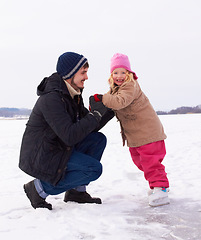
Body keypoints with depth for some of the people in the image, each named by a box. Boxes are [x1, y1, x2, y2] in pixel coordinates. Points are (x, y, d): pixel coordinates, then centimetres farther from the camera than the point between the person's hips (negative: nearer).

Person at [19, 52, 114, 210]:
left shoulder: (73, 95, 7)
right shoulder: (51, 99, -24)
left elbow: (88, 128, 7)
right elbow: (70, 136, -31)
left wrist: (109, 111, -5)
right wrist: (95, 115, -23)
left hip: (59, 148, 10)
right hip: (40, 157, -9)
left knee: (98, 139, 1)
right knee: (94, 168, -17)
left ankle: (77, 191, 5)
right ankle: (40, 188, -7)